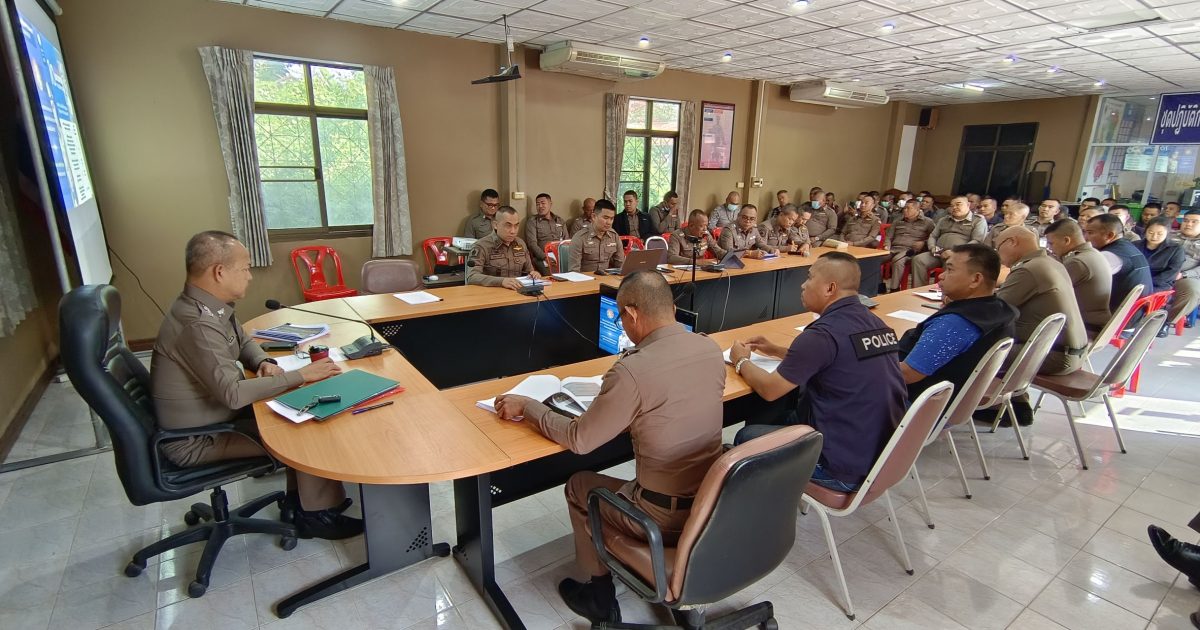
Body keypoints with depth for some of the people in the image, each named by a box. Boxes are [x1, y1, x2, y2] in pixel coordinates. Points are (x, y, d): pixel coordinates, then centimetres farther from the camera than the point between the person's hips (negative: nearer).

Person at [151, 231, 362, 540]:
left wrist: (263, 362, -6)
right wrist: (300, 375, -28)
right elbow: (233, 393, -35)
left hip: (214, 412, 9)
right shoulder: (197, 323, -32)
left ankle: (298, 499, 18)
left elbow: (243, 341, 15)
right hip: (194, 440, -9)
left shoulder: (208, 305, -2)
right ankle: (317, 515, 8)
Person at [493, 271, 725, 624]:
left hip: (666, 516, -6)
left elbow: (579, 440, -15)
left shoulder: (632, 371, -26)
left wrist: (527, 406, -2)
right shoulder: (711, 350, -6)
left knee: (579, 487, 19)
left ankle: (601, 602, 35)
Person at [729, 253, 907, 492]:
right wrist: (777, 351, 19)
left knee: (746, 436, 11)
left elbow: (769, 389, -16)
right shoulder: (875, 322, 3)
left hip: (845, 467, -8)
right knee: (772, 418, 22)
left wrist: (741, 361, 3)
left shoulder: (824, 333, -23)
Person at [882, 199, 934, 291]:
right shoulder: (898, 222, 26)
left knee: (897, 260, -39)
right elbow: (888, 237, 24)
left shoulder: (927, 222, 13)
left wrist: (924, 243, -9)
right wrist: (887, 246, 6)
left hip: (910, 250, -4)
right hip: (893, 248, 4)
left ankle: (894, 289, -34)